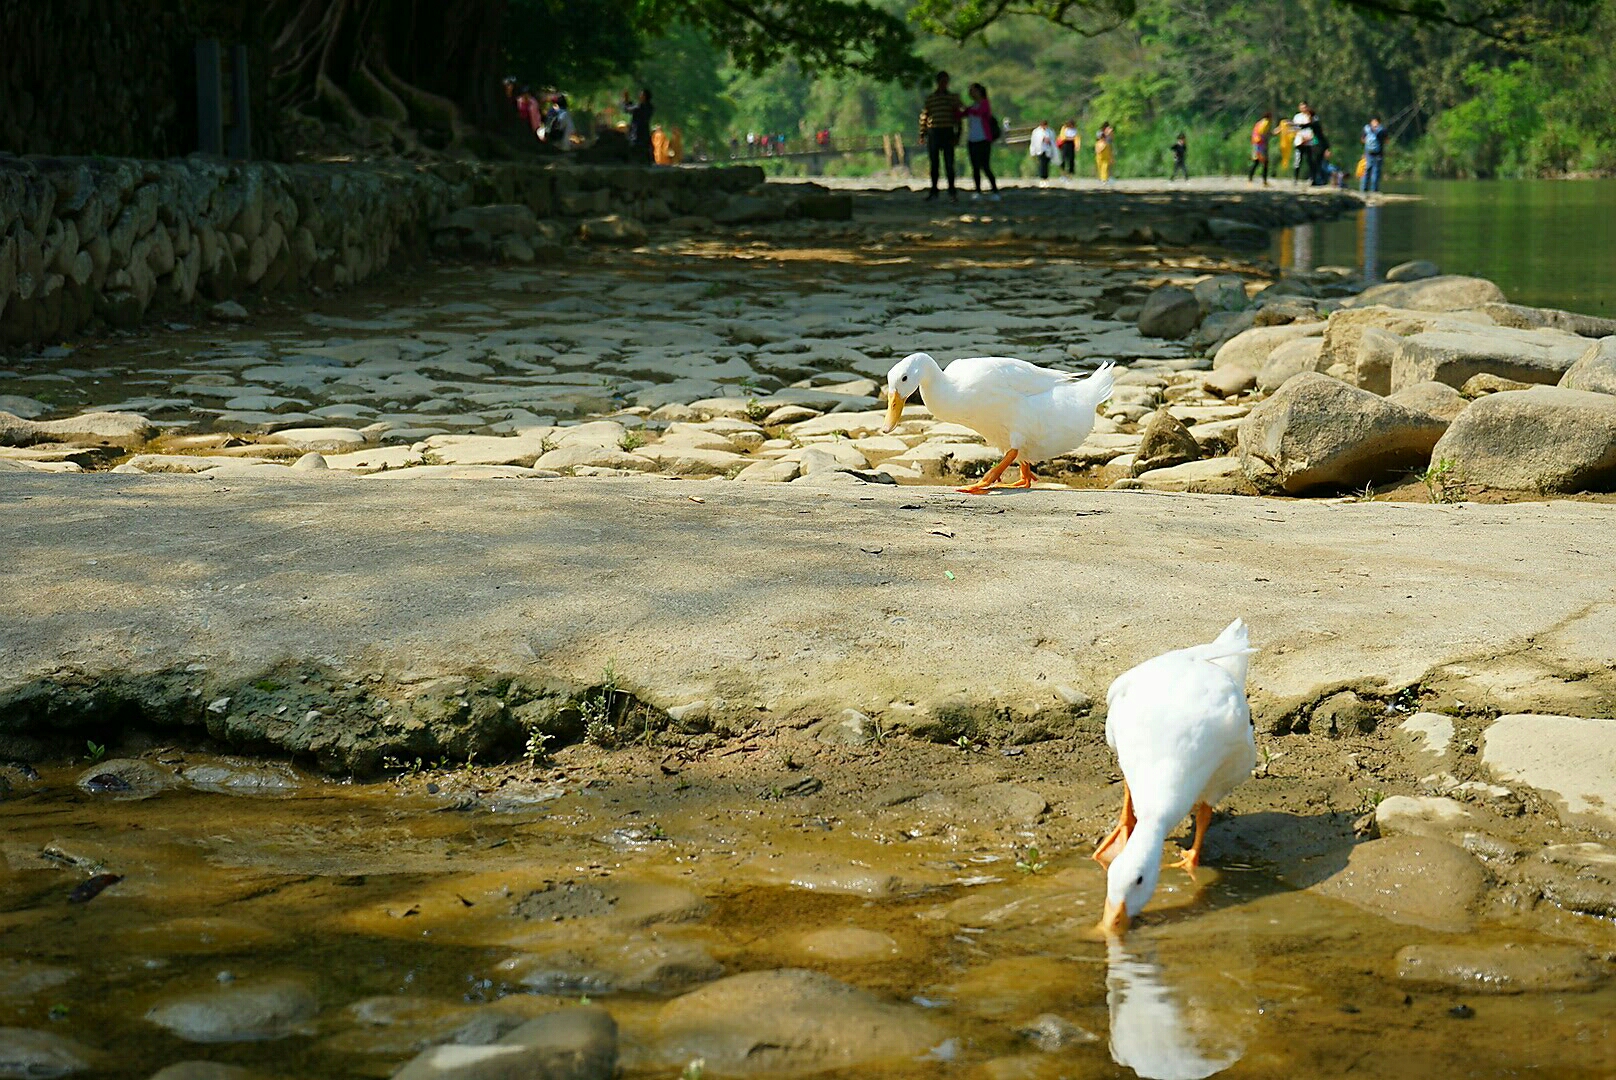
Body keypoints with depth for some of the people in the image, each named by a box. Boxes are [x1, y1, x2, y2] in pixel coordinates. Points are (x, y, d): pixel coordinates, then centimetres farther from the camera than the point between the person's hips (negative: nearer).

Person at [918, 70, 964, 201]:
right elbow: (924, 116, 8)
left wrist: (957, 135, -1)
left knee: (949, 163, -3)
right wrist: (922, 133, 1)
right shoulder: (930, 98, 8)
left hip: (948, 132, -1)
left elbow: (959, 116, 7)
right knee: (934, 163, 5)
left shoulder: (954, 97, 7)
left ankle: (951, 189, 3)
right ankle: (934, 190, 12)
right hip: (933, 132, 1)